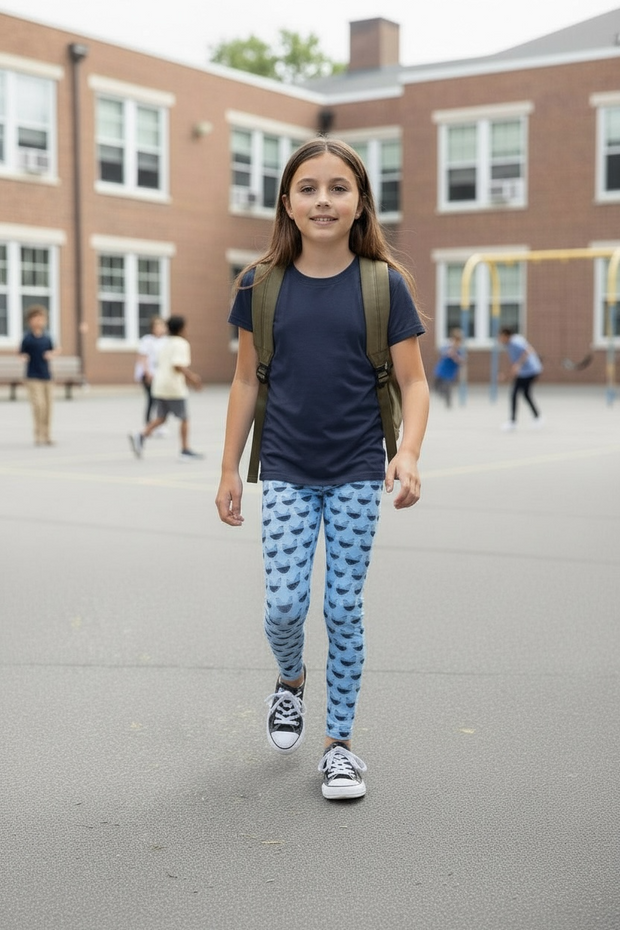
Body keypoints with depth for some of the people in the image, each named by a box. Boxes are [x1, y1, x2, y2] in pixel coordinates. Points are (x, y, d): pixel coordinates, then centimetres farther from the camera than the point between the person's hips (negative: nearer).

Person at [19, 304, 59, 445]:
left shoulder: (47, 337, 6)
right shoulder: (27, 338, -5)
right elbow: (22, 354, -2)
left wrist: (51, 354, -5)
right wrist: (24, 357, -23)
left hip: (47, 376, 5)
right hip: (33, 377, -5)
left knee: (48, 405, 5)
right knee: (38, 404, -14)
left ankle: (46, 435, 15)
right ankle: (38, 435, -5)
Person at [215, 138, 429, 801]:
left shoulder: (385, 284, -4)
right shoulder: (261, 285, 0)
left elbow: (413, 382, -2)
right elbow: (246, 380, 7)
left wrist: (409, 453, -19)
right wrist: (229, 470, 7)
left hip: (357, 473, -1)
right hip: (286, 472, 1)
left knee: (344, 608, 4)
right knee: (284, 605, -4)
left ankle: (339, 742, 21)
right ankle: (290, 682, 31)